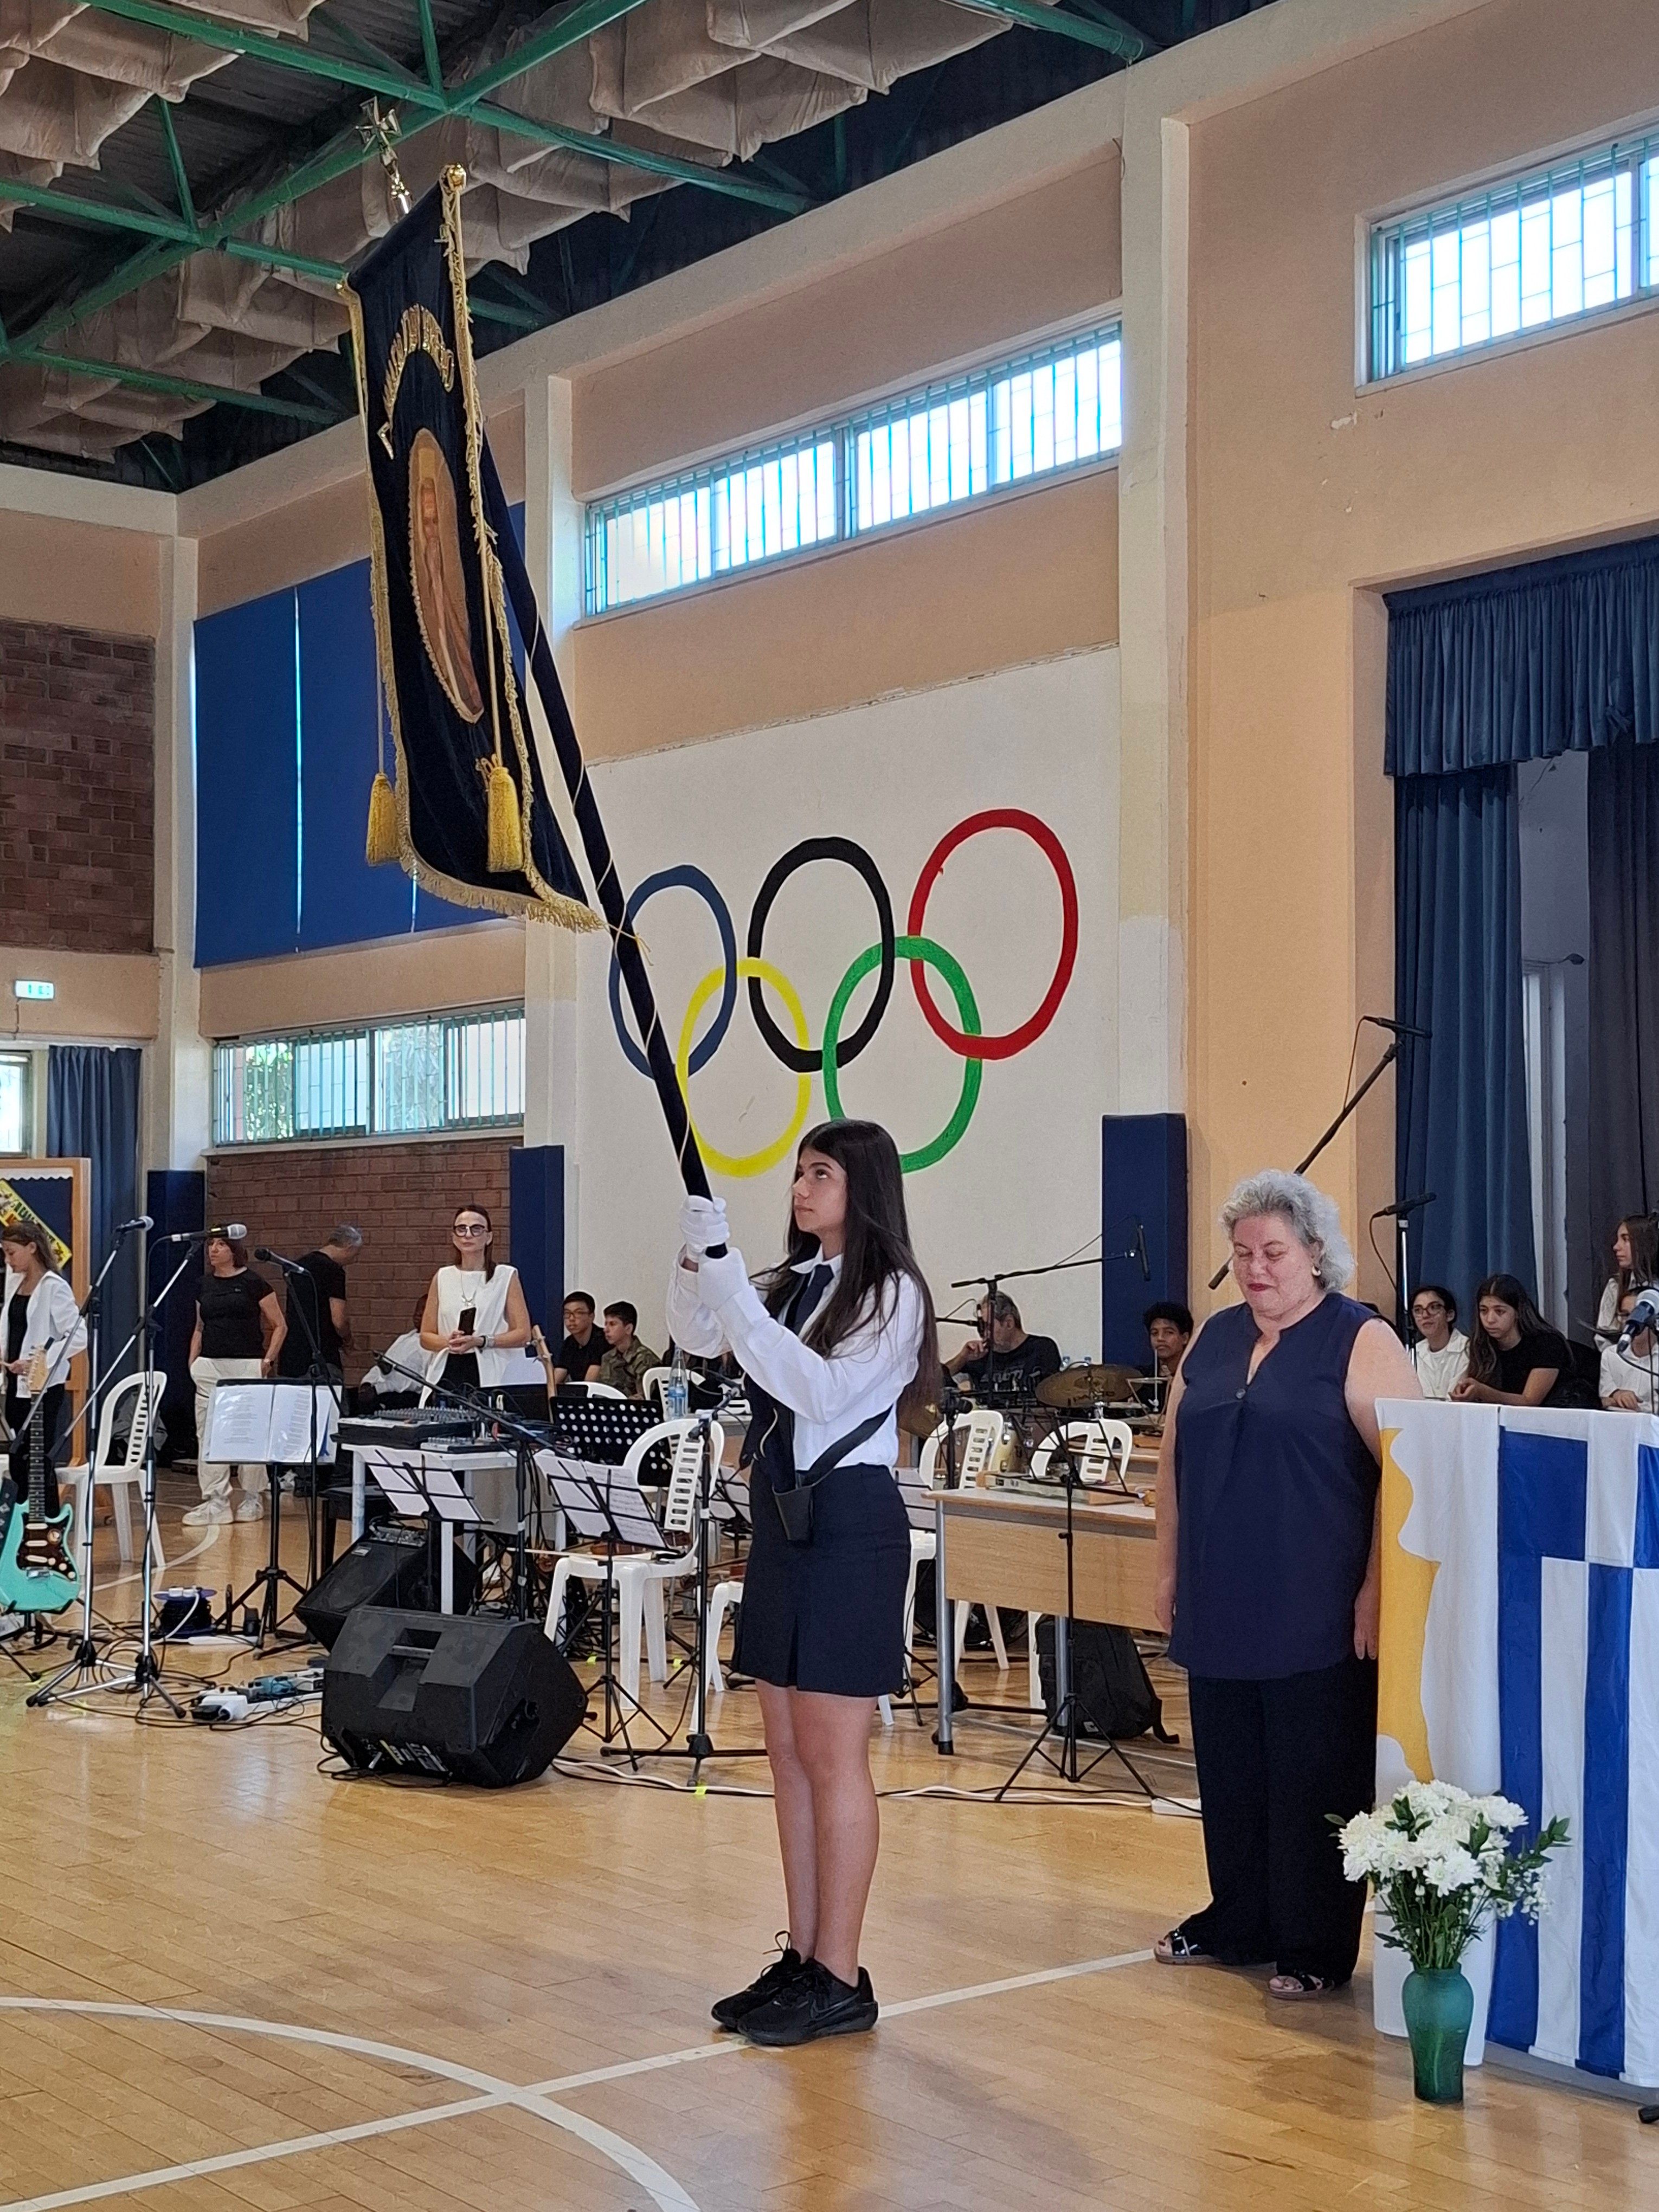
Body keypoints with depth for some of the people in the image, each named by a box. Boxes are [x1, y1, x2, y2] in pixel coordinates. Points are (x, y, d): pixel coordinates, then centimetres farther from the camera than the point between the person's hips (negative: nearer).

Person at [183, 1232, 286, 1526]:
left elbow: (279, 1326, 0)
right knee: (208, 1434, 0)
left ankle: (252, 1499, 14)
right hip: (209, 1367, 5)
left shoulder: (253, 1283, -3)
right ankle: (215, 1502, 3)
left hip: (246, 1367, -5)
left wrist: (268, 1360, -7)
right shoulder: (204, 1285, 11)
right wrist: (193, 1361, 10)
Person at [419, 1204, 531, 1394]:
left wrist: (480, 1341, -11)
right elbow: (426, 1337, 14)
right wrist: (448, 1342, -7)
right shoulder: (443, 1277, 13)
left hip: (488, 1374, -2)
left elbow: (523, 1334, 0)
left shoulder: (506, 1276, 6)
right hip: (446, 1373, 2)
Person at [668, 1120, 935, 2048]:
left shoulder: (892, 1292, -11)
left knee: (833, 1758, -3)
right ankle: (802, 1960, 21)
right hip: (783, 1518, 8)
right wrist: (699, 1260, -12)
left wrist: (734, 1296, -25)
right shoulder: (791, 1282, 12)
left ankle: (841, 1981, 5)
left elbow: (820, 1390, -22)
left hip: (850, 1524, -8)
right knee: (790, 1755, 12)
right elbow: (699, 1338, 4)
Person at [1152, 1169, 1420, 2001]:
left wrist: (1376, 1591, -15)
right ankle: (1237, 1924, 25)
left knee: (1315, 1784, 1)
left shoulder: (1361, 1341, -5)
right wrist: (1169, 1572, 11)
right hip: (1220, 1609, 6)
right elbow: (1173, 1459, 16)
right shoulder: (1214, 1339, 12)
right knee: (1229, 1775, 12)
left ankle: (1316, 1949, 11)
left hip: (1316, 1618, -6)